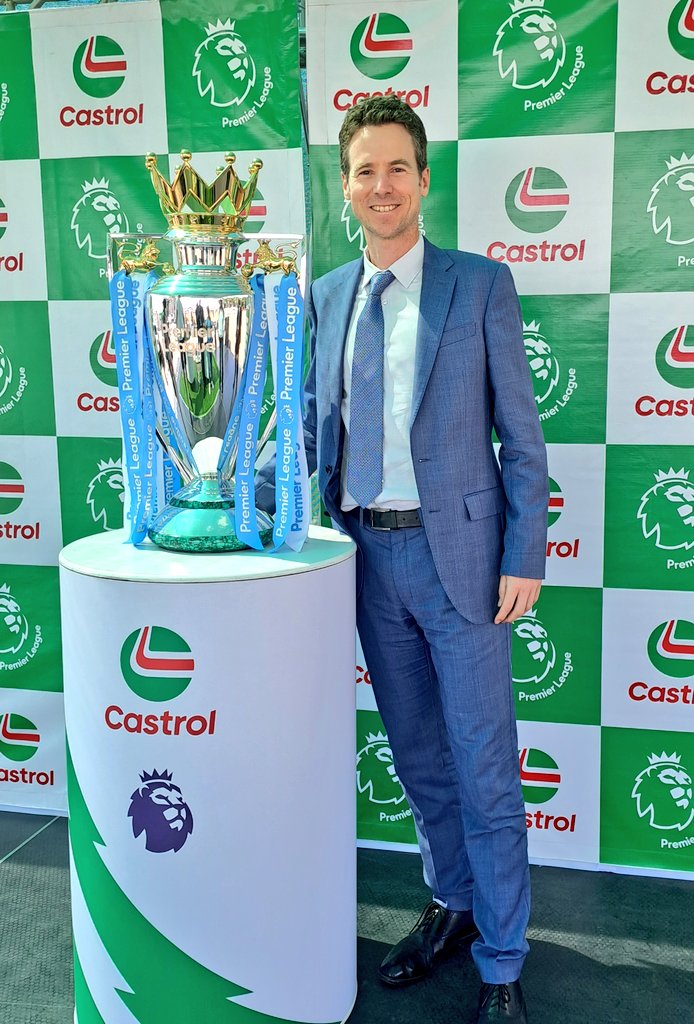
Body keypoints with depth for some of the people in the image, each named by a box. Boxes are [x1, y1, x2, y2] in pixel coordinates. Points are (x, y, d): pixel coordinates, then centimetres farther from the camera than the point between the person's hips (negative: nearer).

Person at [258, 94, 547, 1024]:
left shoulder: (480, 285, -3)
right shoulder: (325, 296, 9)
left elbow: (520, 433, -4)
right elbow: (318, 428, 11)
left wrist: (524, 557, -10)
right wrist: (250, 492, -3)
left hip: (458, 549, -4)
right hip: (370, 555, 4)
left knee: (484, 768, 3)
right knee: (418, 756, 17)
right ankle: (454, 905, 38)